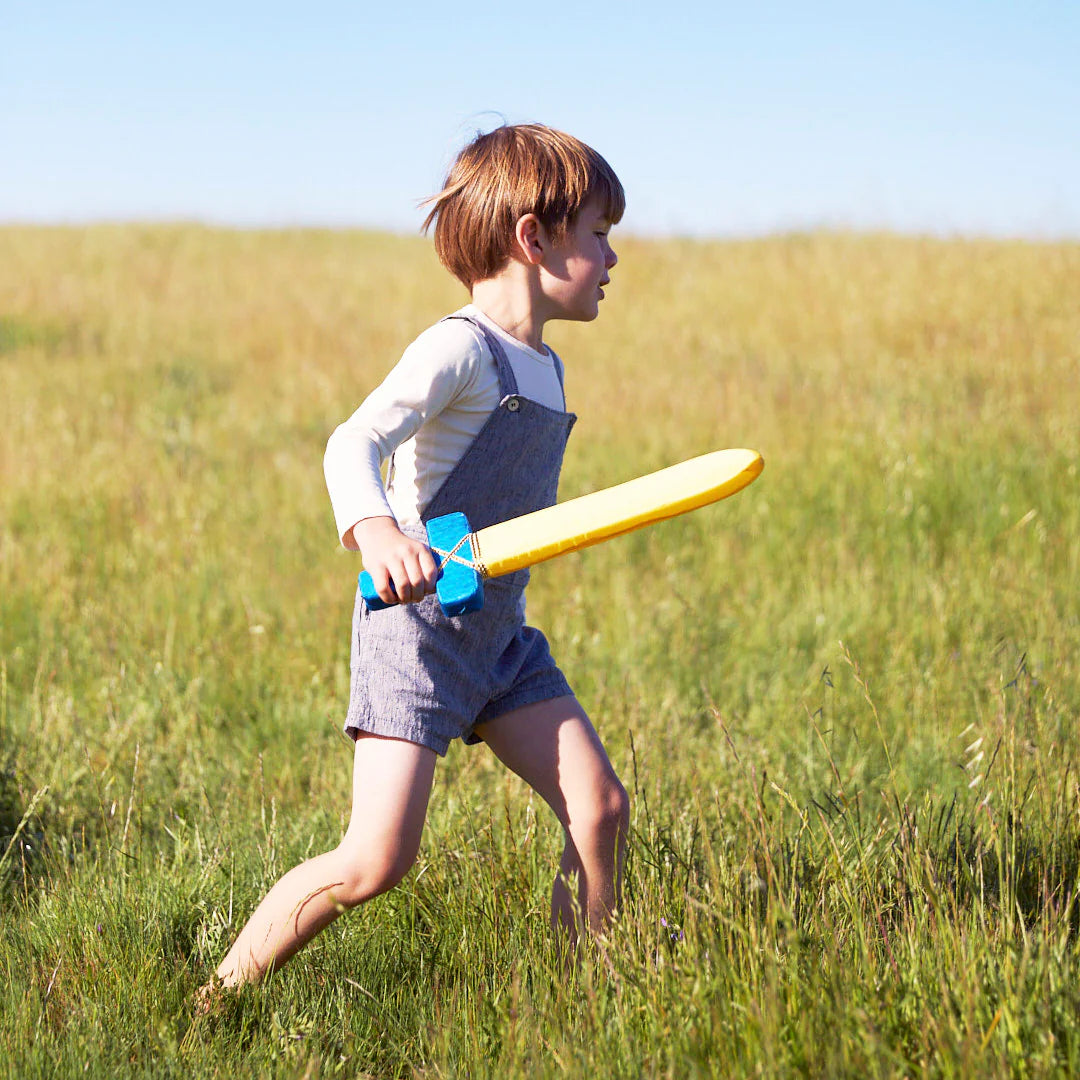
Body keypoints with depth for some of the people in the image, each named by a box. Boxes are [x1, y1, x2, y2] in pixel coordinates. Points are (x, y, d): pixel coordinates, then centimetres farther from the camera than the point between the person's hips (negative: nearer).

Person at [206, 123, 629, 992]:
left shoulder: (543, 367, 14)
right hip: (415, 626, -8)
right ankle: (218, 1001, 1)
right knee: (377, 860, -14)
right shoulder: (460, 349, -14)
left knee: (600, 807, -2)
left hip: (500, 634, 8)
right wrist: (375, 531, -47)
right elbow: (354, 444, -28)